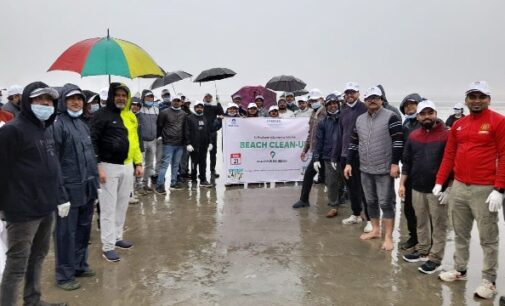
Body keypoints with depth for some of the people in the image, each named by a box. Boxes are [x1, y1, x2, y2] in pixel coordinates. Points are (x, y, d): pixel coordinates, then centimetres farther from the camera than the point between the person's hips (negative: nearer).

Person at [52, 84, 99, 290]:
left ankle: (80, 265, 31)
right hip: (69, 188, -8)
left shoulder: (83, 124, 15)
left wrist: (94, 182, 18)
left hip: (86, 187, 8)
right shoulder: (58, 125, -12)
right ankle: (64, 275, 13)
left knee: (83, 228, 17)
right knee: (66, 232, 2)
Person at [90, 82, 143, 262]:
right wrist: (98, 166, -17)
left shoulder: (131, 116, 12)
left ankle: (117, 237, 29)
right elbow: (93, 141, -12)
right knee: (108, 208, -2)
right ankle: (107, 246, 4)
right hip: (109, 166, -6)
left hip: (127, 166, 7)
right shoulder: (102, 114, -9)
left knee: (122, 205, 14)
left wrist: (138, 163, 14)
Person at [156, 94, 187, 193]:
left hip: (180, 144, 5)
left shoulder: (184, 114, 11)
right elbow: (159, 126, 0)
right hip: (168, 143, -5)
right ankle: (160, 185, -5)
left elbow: (186, 128, 16)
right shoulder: (164, 112, -2)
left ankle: (174, 183, 21)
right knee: (165, 164, -7)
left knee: (176, 165, 11)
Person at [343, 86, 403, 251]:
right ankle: (375, 230, 30)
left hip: (385, 170, -6)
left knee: (386, 203, -1)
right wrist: (349, 163, 11)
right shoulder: (360, 119, 11)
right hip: (365, 170, 6)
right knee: (370, 201, 15)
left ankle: (388, 237, 7)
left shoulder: (390, 117, -9)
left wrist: (394, 163, -17)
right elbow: (354, 143, 15)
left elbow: (398, 141, -13)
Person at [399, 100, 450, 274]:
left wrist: (449, 189, -12)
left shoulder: (446, 135, -9)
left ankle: (435, 258, 12)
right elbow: (406, 162, 12)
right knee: (421, 222, 15)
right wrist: (402, 183, 8)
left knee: (438, 225, 4)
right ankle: (422, 251, 29)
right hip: (417, 188, 5)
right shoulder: (413, 136, 7)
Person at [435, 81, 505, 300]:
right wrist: (440, 182, 8)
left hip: (485, 190, -5)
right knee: (460, 233, 16)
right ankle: (460, 270, 31)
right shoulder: (458, 125, 12)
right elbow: (449, 155, 14)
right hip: (458, 188, 6)